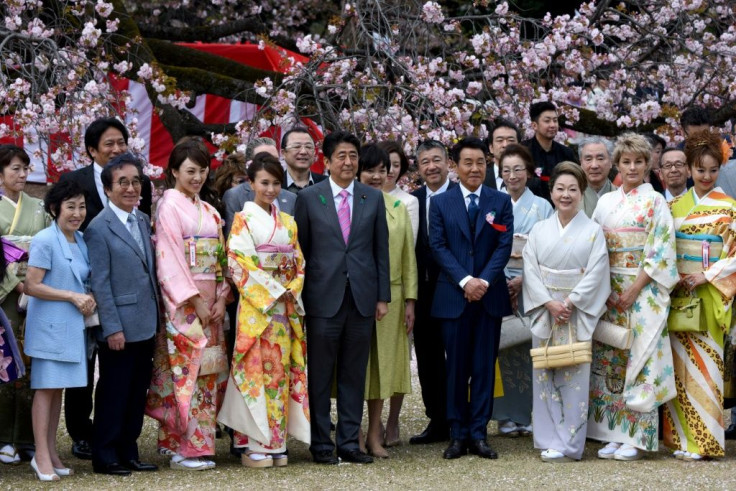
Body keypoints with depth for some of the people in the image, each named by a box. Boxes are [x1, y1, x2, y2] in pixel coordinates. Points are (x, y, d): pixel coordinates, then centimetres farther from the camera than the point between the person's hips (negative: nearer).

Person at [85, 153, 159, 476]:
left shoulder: (144, 221, 11)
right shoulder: (99, 229, -10)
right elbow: (100, 283, -13)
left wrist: (156, 316, 9)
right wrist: (112, 328, -16)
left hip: (145, 325, 7)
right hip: (119, 327, -7)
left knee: (137, 394, 13)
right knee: (113, 394, 2)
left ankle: (129, 453, 22)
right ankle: (105, 458, 12)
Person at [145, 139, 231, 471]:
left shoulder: (209, 211, 17)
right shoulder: (169, 206, -5)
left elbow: (220, 257, 14)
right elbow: (169, 259, -12)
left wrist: (221, 298, 0)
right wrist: (195, 301, -15)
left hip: (211, 301, 7)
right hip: (181, 302, -7)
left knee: (209, 372, 5)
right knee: (186, 370, -8)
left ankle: (198, 442, 11)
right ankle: (182, 448, -4)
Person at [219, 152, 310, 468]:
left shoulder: (288, 222, 15)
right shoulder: (243, 220, -1)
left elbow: (299, 264, 15)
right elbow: (239, 264, -10)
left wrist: (292, 291, -3)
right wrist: (273, 292, -12)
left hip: (286, 306, 5)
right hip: (256, 305, -5)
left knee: (280, 370, 4)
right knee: (257, 369, -7)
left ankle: (275, 443, 9)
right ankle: (254, 445, -4)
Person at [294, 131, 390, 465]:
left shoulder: (373, 198, 8)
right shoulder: (308, 198, 2)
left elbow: (381, 249, 9)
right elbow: (301, 249, 3)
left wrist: (383, 296, 5)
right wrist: (298, 298, -1)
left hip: (362, 299, 2)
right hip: (324, 298, -2)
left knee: (354, 374, 7)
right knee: (320, 374, 3)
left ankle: (349, 442, 14)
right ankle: (321, 444, 11)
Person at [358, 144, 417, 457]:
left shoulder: (398, 208, 10)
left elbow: (408, 255, 11)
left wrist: (410, 300, 6)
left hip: (392, 297, 3)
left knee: (386, 363, 5)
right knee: (363, 364, 1)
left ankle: (375, 432, 11)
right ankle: (375, 431, 7)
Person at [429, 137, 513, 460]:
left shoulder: (501, 202, 7)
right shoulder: (440, 203, 5)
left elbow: (505, 245, 0)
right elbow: (438, 247, -2)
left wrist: (485, 280, -14)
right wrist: (465, 281, -14)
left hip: (490, 296, 1)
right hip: (453, 297, -1)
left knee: (484, 367, 3)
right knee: (456, 368, 3)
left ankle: (479, 434, 7)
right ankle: (458, 434, 9)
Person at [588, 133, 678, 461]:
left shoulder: (655, 202, -1)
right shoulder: (606, 202, 11)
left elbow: (660, 252, -8)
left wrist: (633, 290, -14)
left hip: (644, 292, -4)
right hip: (609, 289, 4)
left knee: (639, 358, -5)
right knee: (610, 358, 3)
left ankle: (635, 437, 0)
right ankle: (614, 433, 9)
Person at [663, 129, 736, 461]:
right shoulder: (675, 206, 12)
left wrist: (707, 275, -13)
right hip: (677, 292, 4)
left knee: (704, 362, -5)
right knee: (680, 362, 3)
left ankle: (702, 442, -2)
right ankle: (680, 436, 9)